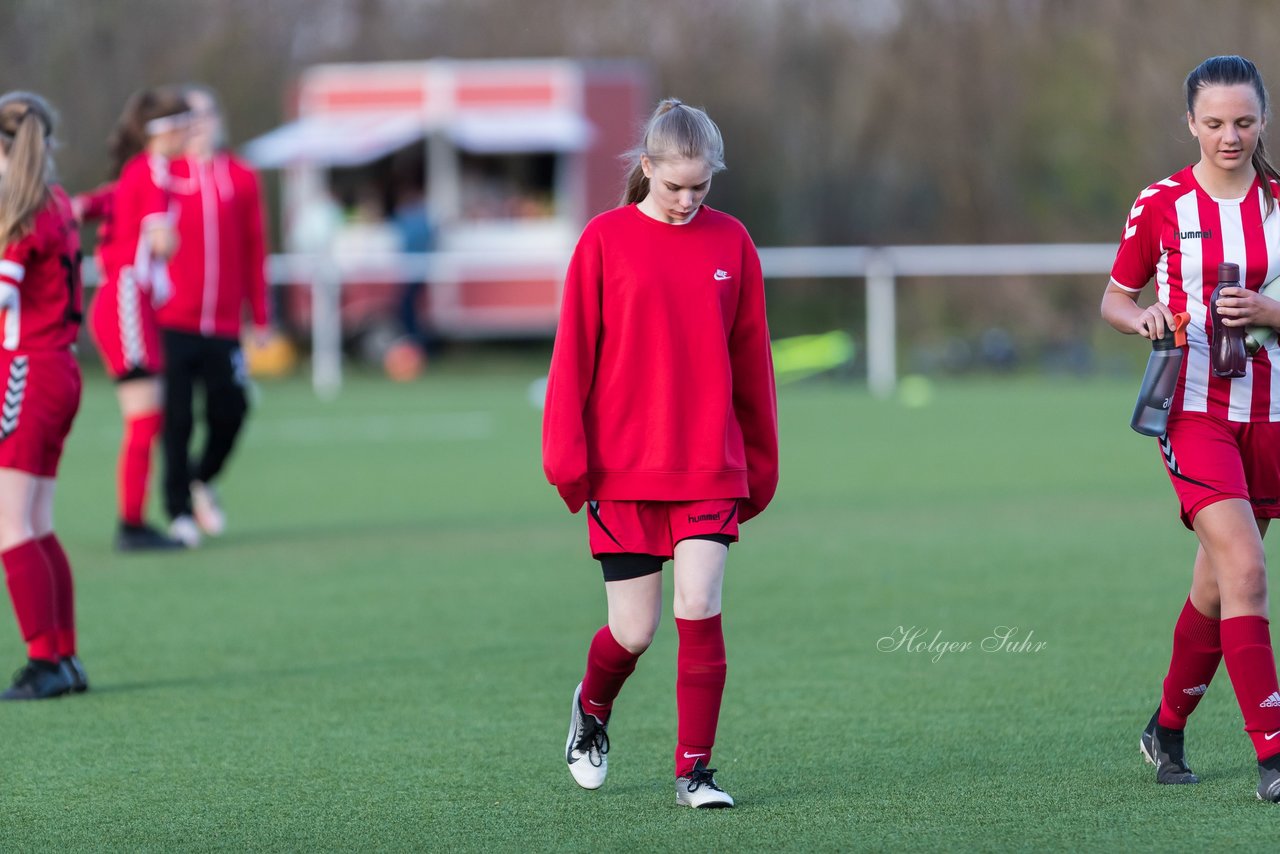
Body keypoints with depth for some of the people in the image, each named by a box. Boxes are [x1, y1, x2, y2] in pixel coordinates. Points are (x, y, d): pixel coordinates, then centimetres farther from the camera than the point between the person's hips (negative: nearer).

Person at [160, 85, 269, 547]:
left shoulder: (242, 179, 8)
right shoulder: (161, 172, 1)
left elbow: (254, 250, 10)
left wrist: (260, 316, 11)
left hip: (223, 327, 2)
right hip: (171, 324, -2)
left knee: (230, 411, 1)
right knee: (178, 419, -4)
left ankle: (201, 481, 30)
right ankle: (179, 512, 9)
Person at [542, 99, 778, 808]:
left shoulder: (730, 241, 5)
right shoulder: (605, 239, -2)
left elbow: (750, 357, 11)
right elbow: (574, 351, -1)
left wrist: (760, 460, 13)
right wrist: (566, 453, -6)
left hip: (710, 467, 1)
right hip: (623, 468, -1)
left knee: (700, 611, -11)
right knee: (634, 631, 3)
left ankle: (693, 771, -2)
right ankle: (592, 708, 35)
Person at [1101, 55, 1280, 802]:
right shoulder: (1161, 206, -2)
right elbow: (1115, 298, 9)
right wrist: (1143, 318, -12)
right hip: (1194, 410, -3)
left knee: (1218, 586, 12)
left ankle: (1168, 728, 33)